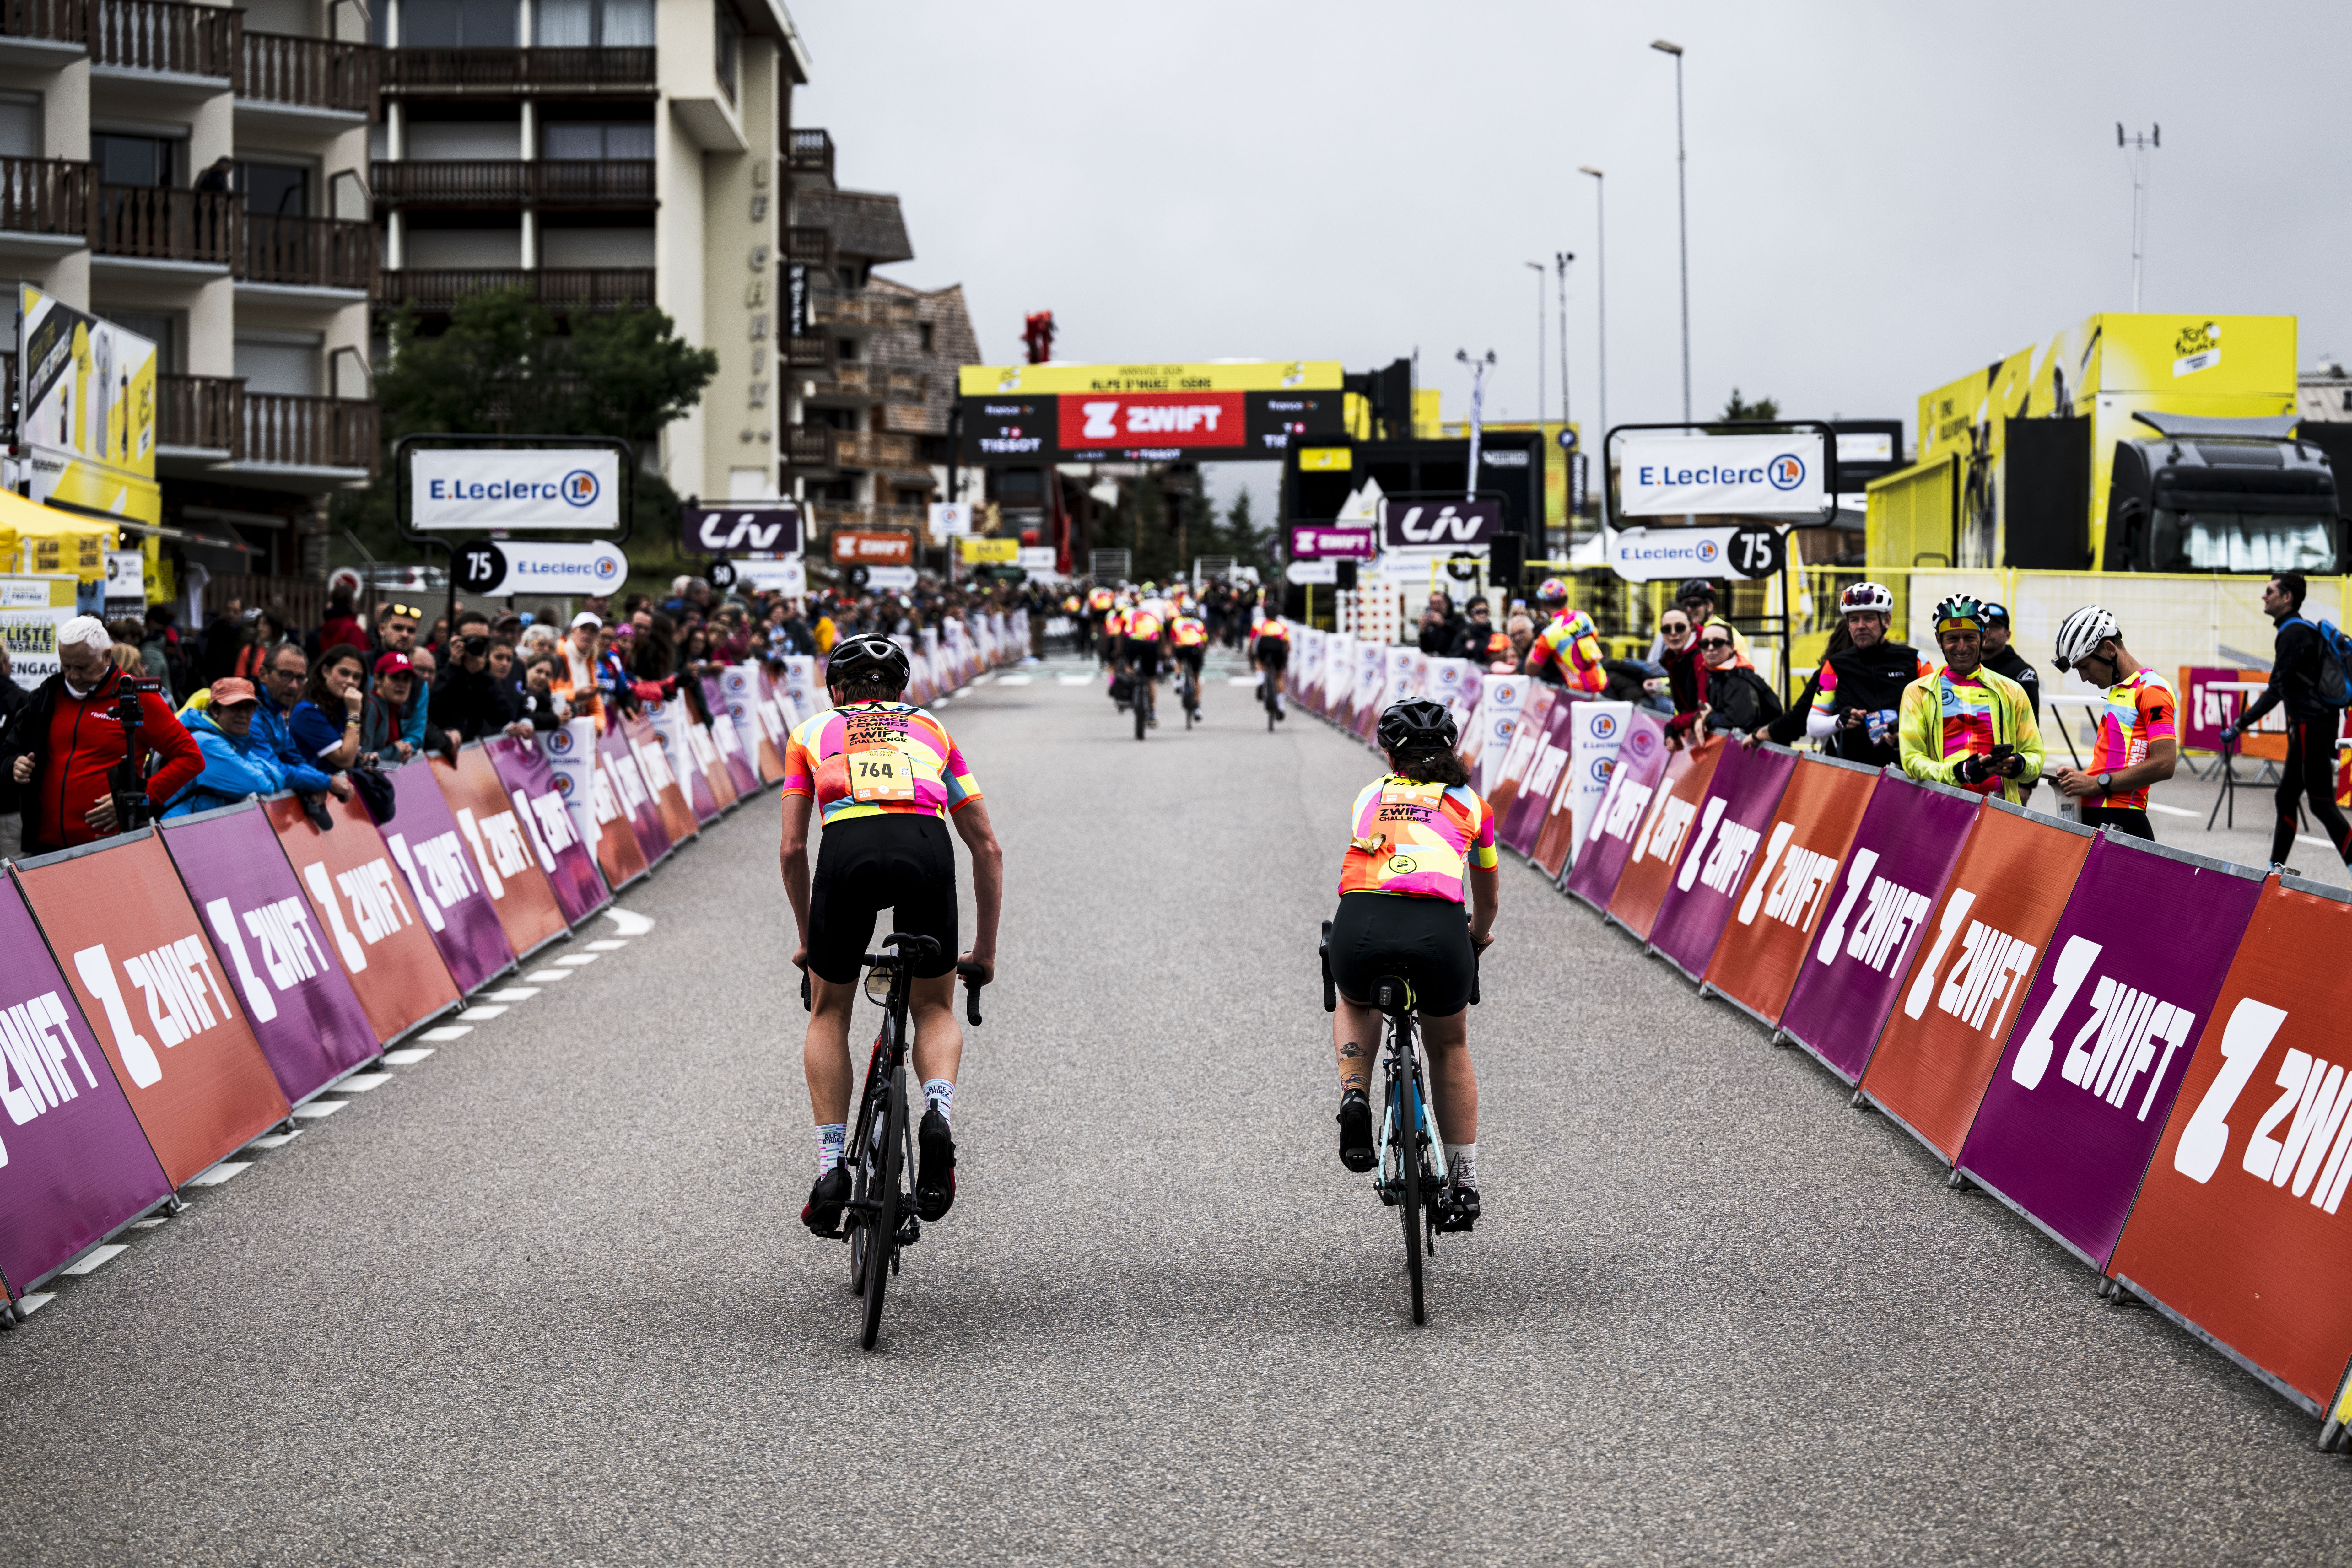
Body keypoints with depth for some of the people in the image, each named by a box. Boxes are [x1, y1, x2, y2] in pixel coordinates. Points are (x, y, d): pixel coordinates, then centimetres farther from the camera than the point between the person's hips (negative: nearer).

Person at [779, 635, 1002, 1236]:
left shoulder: (813, 732, 30)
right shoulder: (930, 729, 33)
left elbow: (792, 849, 23)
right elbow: (987, 846, 29)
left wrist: (808, 939, 36)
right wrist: (985, 949, 36)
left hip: (848, 849, -1)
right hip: (926, 848, 1)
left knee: (829, 1013, 22)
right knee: (935, 1010, 23)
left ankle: (832, 1168, 10)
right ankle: (939, 1113, -7)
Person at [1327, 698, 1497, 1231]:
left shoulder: (1370, 797, 26)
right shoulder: (1469, 803, 23)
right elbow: (1488, 891, 39)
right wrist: (1480, 935, 60)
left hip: (1360, 923, 1)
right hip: (1438, 928, -1)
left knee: (1354, 1003, 37)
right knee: (1450, 1048, 27)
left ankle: (1355, 1096, 10)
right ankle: (1464, 1186, 26)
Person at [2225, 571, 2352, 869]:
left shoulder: (2294, 633, -14)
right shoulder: (2302, 630, 17)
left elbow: (2278, 688, -19)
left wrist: (2240, 726, -18)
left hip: (2312, 726, -10)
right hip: (2307, 727, 10)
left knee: (2321, 804, -10)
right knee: (2286, 799, 14)